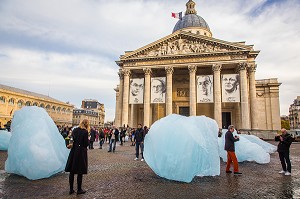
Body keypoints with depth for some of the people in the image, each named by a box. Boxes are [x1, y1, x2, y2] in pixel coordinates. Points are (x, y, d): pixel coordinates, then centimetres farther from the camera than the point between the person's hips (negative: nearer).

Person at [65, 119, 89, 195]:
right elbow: (86, 144, -14)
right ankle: (79, 189, 17)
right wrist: (88, 139, 4)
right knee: (80, 172, 6)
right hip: (81, 152, -5)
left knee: (72, 172, 13)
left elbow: (72, 140, 10)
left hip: (73, 152, 5)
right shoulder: (85, 132, -14)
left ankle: (71, 189, 23)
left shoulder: (74, 130, 2)